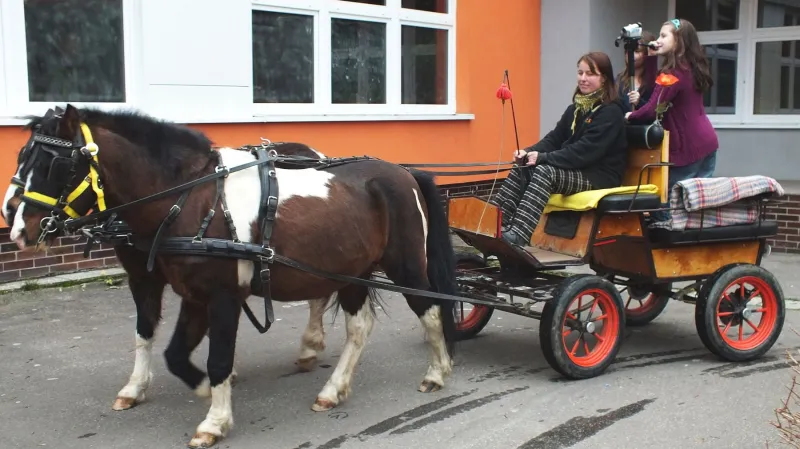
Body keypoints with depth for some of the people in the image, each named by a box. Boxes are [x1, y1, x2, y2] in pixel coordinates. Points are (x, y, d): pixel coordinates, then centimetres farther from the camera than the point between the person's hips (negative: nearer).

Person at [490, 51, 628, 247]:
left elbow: (586, 151, -21)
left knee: (545, 171, -32)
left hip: (599, 176, -8)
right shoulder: (576, 108, 16)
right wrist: (530, 152, -11)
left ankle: (517, 236, -47)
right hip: (574, 169, 8)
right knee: (522, 169, -11)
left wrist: (543, 158, -25)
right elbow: (555, 138, 10)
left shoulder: (611, 112, -11)